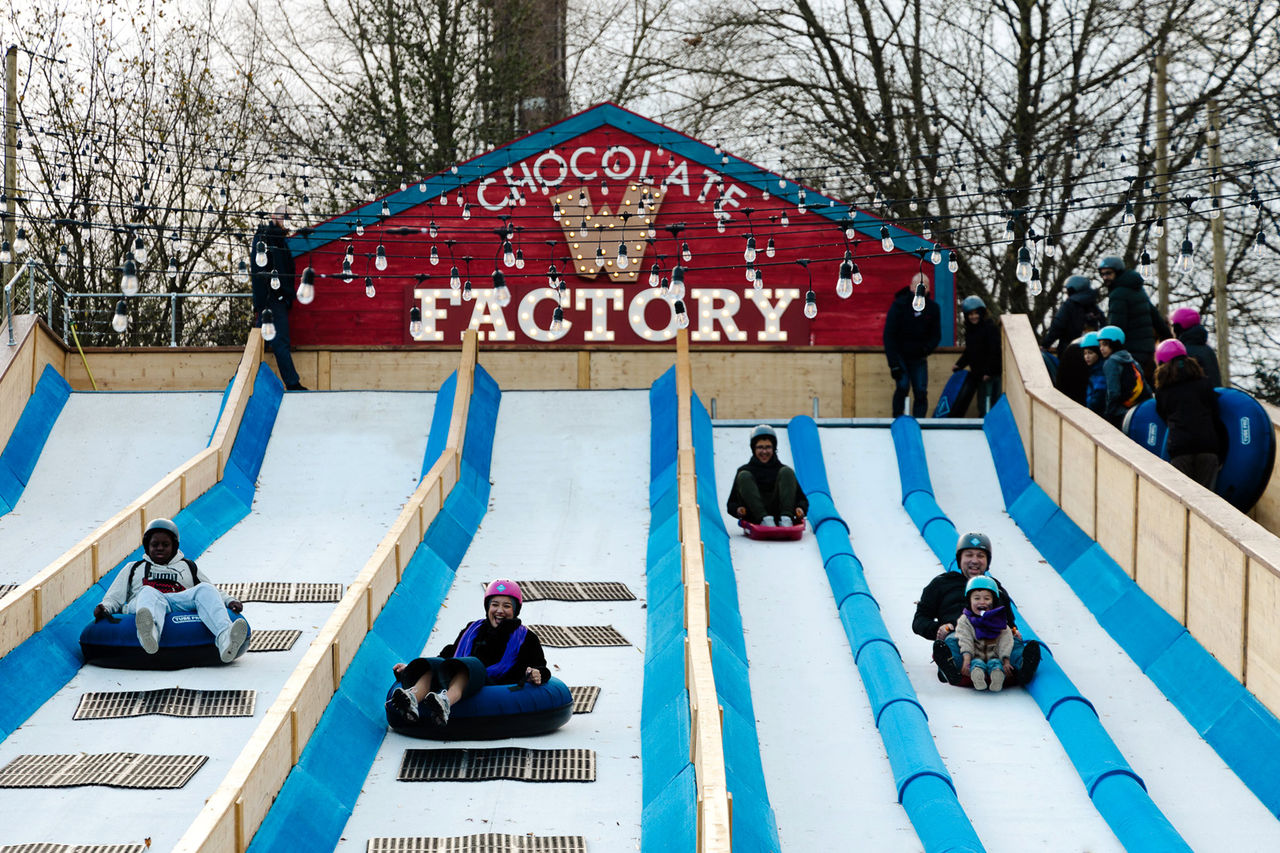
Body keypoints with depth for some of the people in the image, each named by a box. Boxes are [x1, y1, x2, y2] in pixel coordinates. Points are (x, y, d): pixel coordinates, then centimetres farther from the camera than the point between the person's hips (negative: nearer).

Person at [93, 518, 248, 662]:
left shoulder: (187, 567, 37)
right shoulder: (134, 569, 36)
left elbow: (214, 593, 30)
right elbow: (114, 598, 26)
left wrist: (229, 602, 7)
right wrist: (104, 608, 1)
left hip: (182, 604, 1)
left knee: (204, 589, -30)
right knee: (149, 592, -37)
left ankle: (225, 639, -60)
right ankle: (149, 633, -75)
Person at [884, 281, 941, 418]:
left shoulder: (933, 308, -3)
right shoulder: (899, 305, -15)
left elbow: (936, 335, 5)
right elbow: (889, 336, -17)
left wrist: (926, 349, -18)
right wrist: (894, 364, -24)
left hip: (918, 357, 3)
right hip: (899, 355, -3)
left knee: (921, 392, -5)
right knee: (902, 386, -19)